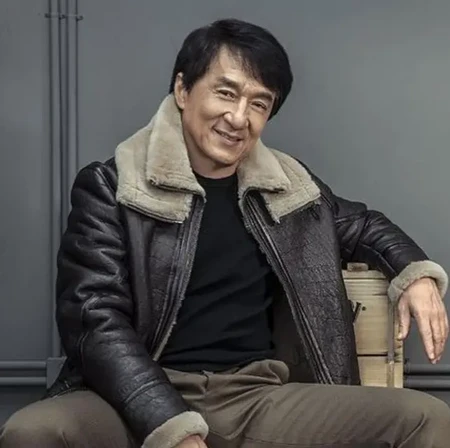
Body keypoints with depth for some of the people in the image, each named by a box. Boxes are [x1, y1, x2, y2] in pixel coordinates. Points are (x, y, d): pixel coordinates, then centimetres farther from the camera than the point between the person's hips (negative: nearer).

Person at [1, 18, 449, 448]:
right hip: (144, 404, -2)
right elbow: (96, 321, -9)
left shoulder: (290, 187, 14)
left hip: (257, 400, 3)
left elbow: (361, 225, 33)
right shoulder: (110, 188, 1)